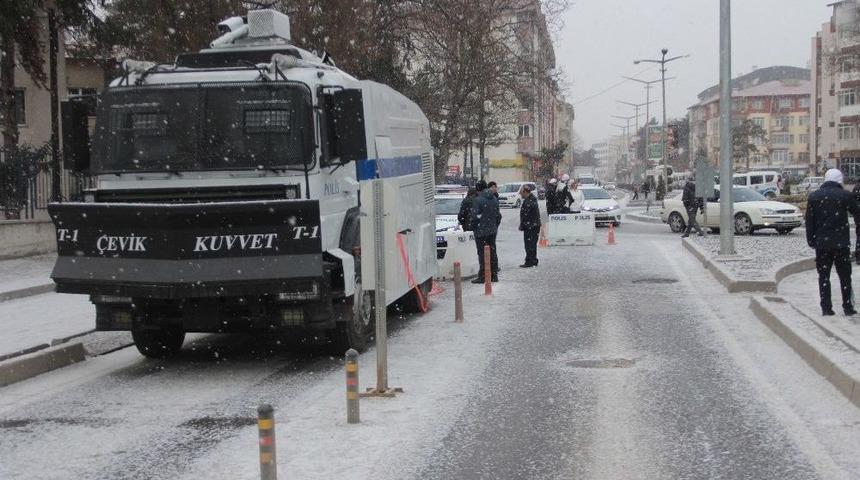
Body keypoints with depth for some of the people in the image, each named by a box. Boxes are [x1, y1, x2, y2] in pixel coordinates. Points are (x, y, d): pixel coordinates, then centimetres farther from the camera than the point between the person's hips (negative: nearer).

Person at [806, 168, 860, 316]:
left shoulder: (813, 196, 2)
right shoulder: (846, 195, -5)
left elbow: (809, 221, 3)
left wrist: (811, 240, 8)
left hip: (822, 243, 1)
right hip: (841, 243, -1)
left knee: (823, 276, 6)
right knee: (845, 275, 7)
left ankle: (826, 308, 2)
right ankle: (848, 306, 8)